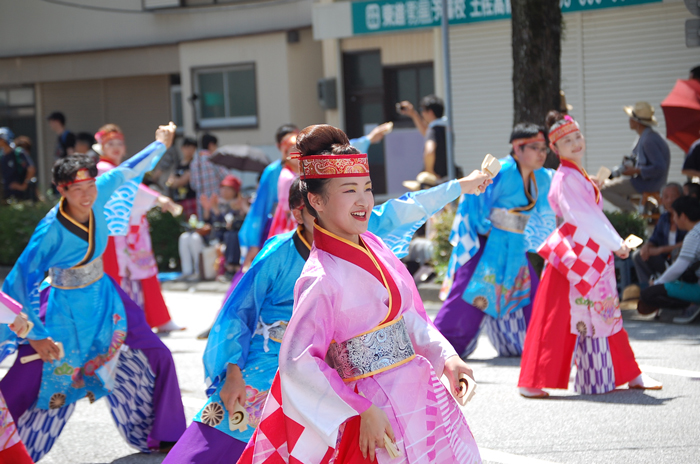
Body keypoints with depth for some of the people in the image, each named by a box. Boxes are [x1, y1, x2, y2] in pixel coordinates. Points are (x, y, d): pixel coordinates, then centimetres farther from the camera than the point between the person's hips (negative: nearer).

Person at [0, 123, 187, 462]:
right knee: (31, 381, -9)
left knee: (156, 357, 10)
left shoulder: (98, 195, -14)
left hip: (104, 299, 7)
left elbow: (127, 170, 5)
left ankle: (161, 437, 26)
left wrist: (162, 144, 20)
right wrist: (35, 335, -26)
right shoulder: (51, 230, -29)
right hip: (68, 312, -7)